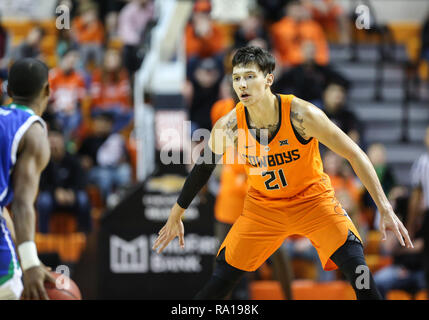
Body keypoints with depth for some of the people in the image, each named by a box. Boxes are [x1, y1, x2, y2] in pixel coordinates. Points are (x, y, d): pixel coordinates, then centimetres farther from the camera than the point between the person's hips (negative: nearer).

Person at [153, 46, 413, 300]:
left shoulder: (301, 115, -27)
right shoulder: (229, 126, -18)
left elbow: (355, 155, -20)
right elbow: (202, 167, 2)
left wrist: (385, 209, -23)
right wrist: (176, 216, 10)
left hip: (312, 198, -2)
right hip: (263, 205, 2)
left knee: (356, 266, -20)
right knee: (223, 277, -3)